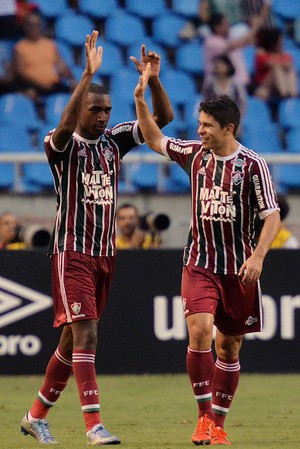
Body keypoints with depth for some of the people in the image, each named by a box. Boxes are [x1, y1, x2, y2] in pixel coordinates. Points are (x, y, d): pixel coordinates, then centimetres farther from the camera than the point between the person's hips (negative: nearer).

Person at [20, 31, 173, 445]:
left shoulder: (114, 141, 7)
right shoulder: (63, 146, -9)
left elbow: (163, 118, 3)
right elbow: (65, 126, -33)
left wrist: (153, 79, -14)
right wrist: (89, 74, -39)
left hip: (105, 255, 6)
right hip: (71, 253, -6)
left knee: (73, 340, 12)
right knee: (85, 334, -16)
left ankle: (37, 415, 24)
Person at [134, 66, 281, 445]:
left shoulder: (252, 164, -8)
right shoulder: (196, 154, 4)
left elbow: (272, 216, -7)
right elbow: (154, 139, 18)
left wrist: (258, 256, -20)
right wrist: (140, 99, 8)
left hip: (239, 268, -2)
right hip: (199, 264, 2)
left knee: (228, 346, 6)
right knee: (199, 329, -19)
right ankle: (204, 414, -11)